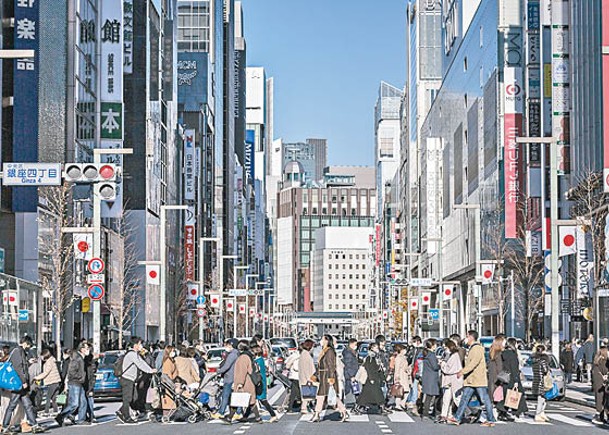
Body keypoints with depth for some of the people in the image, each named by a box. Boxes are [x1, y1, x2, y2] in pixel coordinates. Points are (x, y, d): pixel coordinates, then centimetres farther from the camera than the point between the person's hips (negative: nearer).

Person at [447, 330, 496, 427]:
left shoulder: (477, 348, -14)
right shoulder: (472, 348, 18)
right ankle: (457, 418, 9)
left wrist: (462, 372, -22)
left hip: (479, 379, -10)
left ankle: (491, 420, 1)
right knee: (464, 398, 8)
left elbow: (473, 363, -23)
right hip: (470, 380, 10)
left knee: (485, 400, -4)